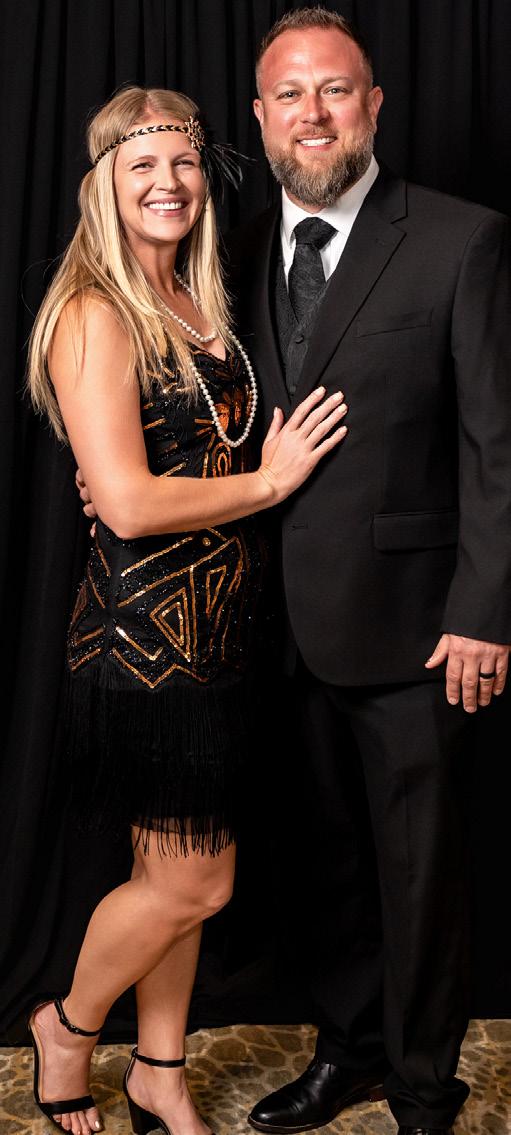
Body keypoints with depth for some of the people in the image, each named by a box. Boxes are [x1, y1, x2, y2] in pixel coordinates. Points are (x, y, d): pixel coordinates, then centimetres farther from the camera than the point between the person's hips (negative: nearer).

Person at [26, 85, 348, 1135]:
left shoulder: (201, 303, 12)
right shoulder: (94, 315, -13)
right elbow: (130, 503, -21)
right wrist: (269, 480, -12)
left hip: (217, 627, 8)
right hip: (146, 629, -7)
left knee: (178, 869, 16)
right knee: (191, 881, 3)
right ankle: (67, 1029, 30)